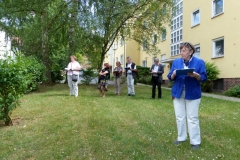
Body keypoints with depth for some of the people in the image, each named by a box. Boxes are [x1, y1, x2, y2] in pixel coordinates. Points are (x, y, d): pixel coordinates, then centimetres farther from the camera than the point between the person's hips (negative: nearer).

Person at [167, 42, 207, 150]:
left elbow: (204, 77, -5)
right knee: (179, 117, 11)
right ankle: (181, 137, 27)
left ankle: (195, 141, 16)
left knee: (192, 118, 3)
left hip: (192, 94, -3)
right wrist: (173, 74, -17)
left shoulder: (199, 62, -2)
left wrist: (195, 75, -24)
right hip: (178, 93, 3)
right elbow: (170, 77, 5)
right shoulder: (176, 62, 6)